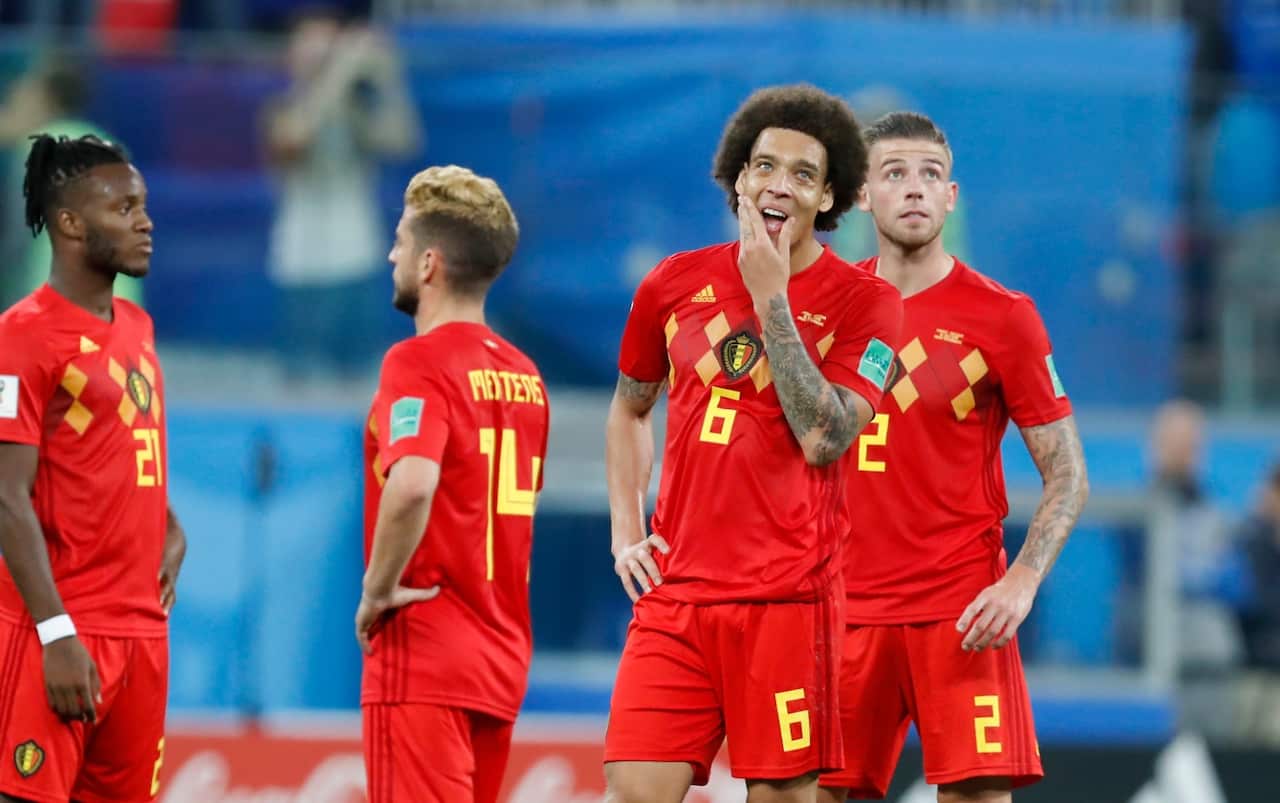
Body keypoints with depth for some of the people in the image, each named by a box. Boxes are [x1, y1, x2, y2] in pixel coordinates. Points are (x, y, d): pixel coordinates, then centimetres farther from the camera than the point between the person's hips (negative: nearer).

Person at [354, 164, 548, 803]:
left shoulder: (419, 361, -12)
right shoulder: (522, 375, 12)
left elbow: (412, 485, -29)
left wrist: (378, 588, -15)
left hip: (425, 652, -8)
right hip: (502, 656, 8)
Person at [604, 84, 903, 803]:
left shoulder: (864, 301, -2)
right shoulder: (677, 283, 9)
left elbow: (823, 438, -15)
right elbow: (629, 410, 25)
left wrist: (771, 299, -13)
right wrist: (625, 533, 12)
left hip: (788, 598, -3)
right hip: (675, 590, 3)